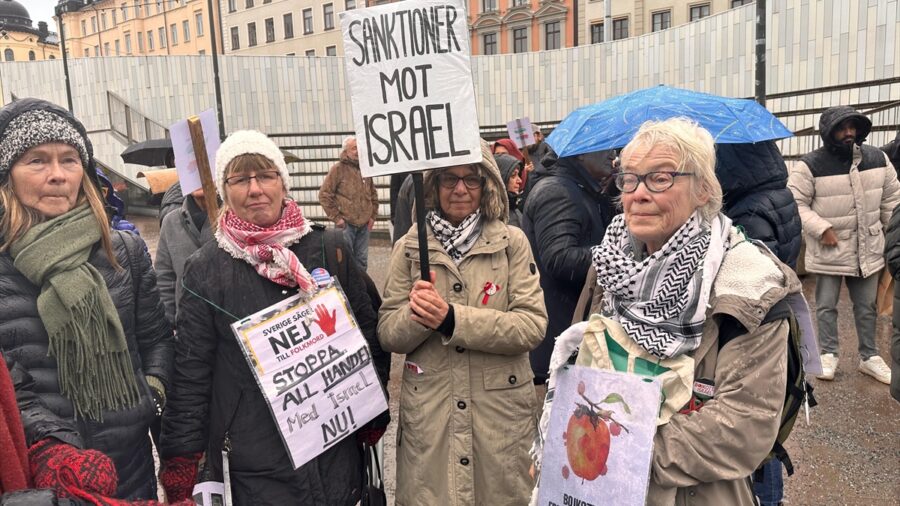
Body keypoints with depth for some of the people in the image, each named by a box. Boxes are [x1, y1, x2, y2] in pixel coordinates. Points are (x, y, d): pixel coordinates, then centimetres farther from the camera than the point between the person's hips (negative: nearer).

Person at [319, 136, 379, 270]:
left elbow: (373, 195, 22)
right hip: (346, 224, -5)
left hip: (364, 224, 5)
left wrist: (373, 215, 12)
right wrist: (336, 218, -8)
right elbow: (324, 194, -7)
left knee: (362, 260, 11)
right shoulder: (338, 169, -4)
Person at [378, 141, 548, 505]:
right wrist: (417, 315, -21)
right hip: (428, 414, 1)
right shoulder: (409, 248, 1)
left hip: (500, 412, 0)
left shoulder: (512, 242, -3)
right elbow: (388, 334, 0)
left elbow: (532, 325, -11)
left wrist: (452, 319, -21)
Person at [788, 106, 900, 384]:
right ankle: (828, 354, 24)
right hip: (828, 250, -4)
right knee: (826, 306, 8)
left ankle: (869, 357, 29)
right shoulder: (810, 165, -15)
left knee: (867, 306, 15)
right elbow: (795, 204, -13)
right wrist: (821, 229, -21)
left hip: (868, 249, 4)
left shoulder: (877, 158, 1)